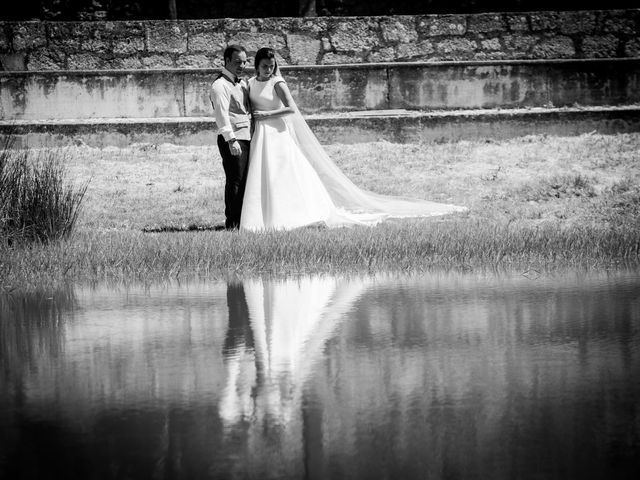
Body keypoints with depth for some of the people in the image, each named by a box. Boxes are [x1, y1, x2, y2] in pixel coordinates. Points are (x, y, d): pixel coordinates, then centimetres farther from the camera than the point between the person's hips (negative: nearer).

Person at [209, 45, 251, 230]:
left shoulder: (242, 83, 19)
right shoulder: (220, 85, -9)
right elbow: (222, 114, -19)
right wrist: (231, 140, -28)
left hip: (247, 137, 9)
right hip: (232, 139, -9)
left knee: (247, 180, 9)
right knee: (235, 180, -9)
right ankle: (232, 223, -5)